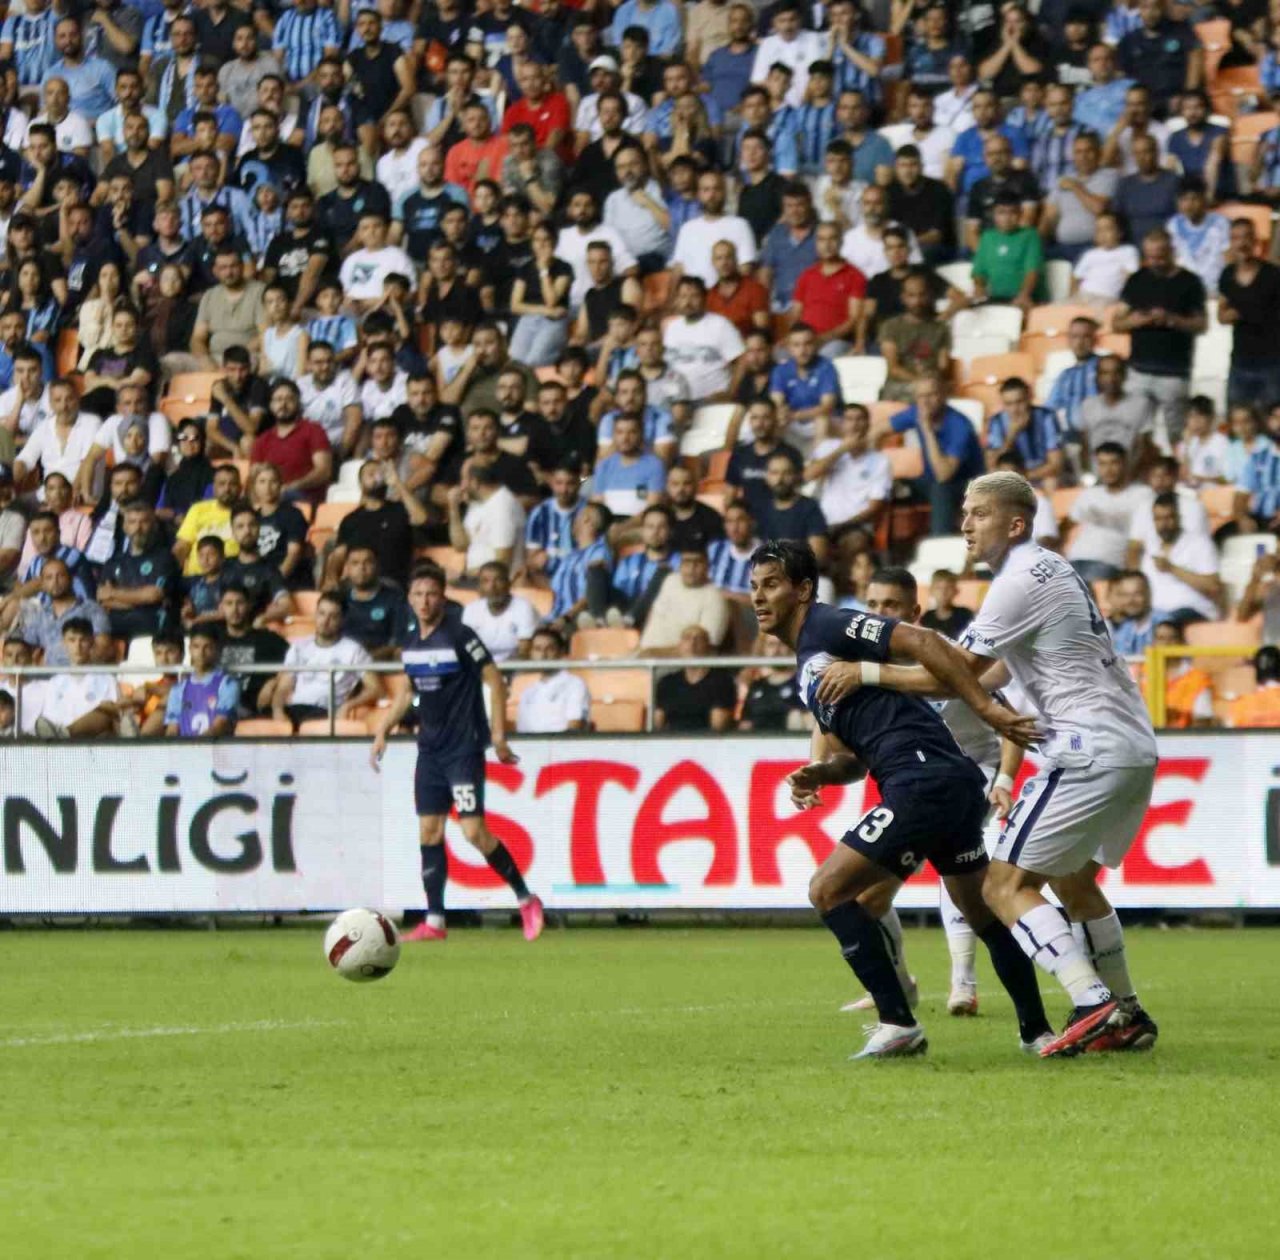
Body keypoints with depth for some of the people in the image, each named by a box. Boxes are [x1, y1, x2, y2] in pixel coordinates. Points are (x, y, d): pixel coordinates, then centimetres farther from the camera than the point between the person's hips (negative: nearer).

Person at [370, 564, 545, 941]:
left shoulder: (460, 636, -11)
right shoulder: (411, 642, 9)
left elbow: (495, 681, -10)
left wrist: (498, 736, -14)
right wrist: (383, 733, 16)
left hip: (464, 749, -7)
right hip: (430, 750, 7)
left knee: (474, 831, -13)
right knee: (429, 832, 3)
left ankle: (526, 900, 2)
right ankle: (434, 921, 6)